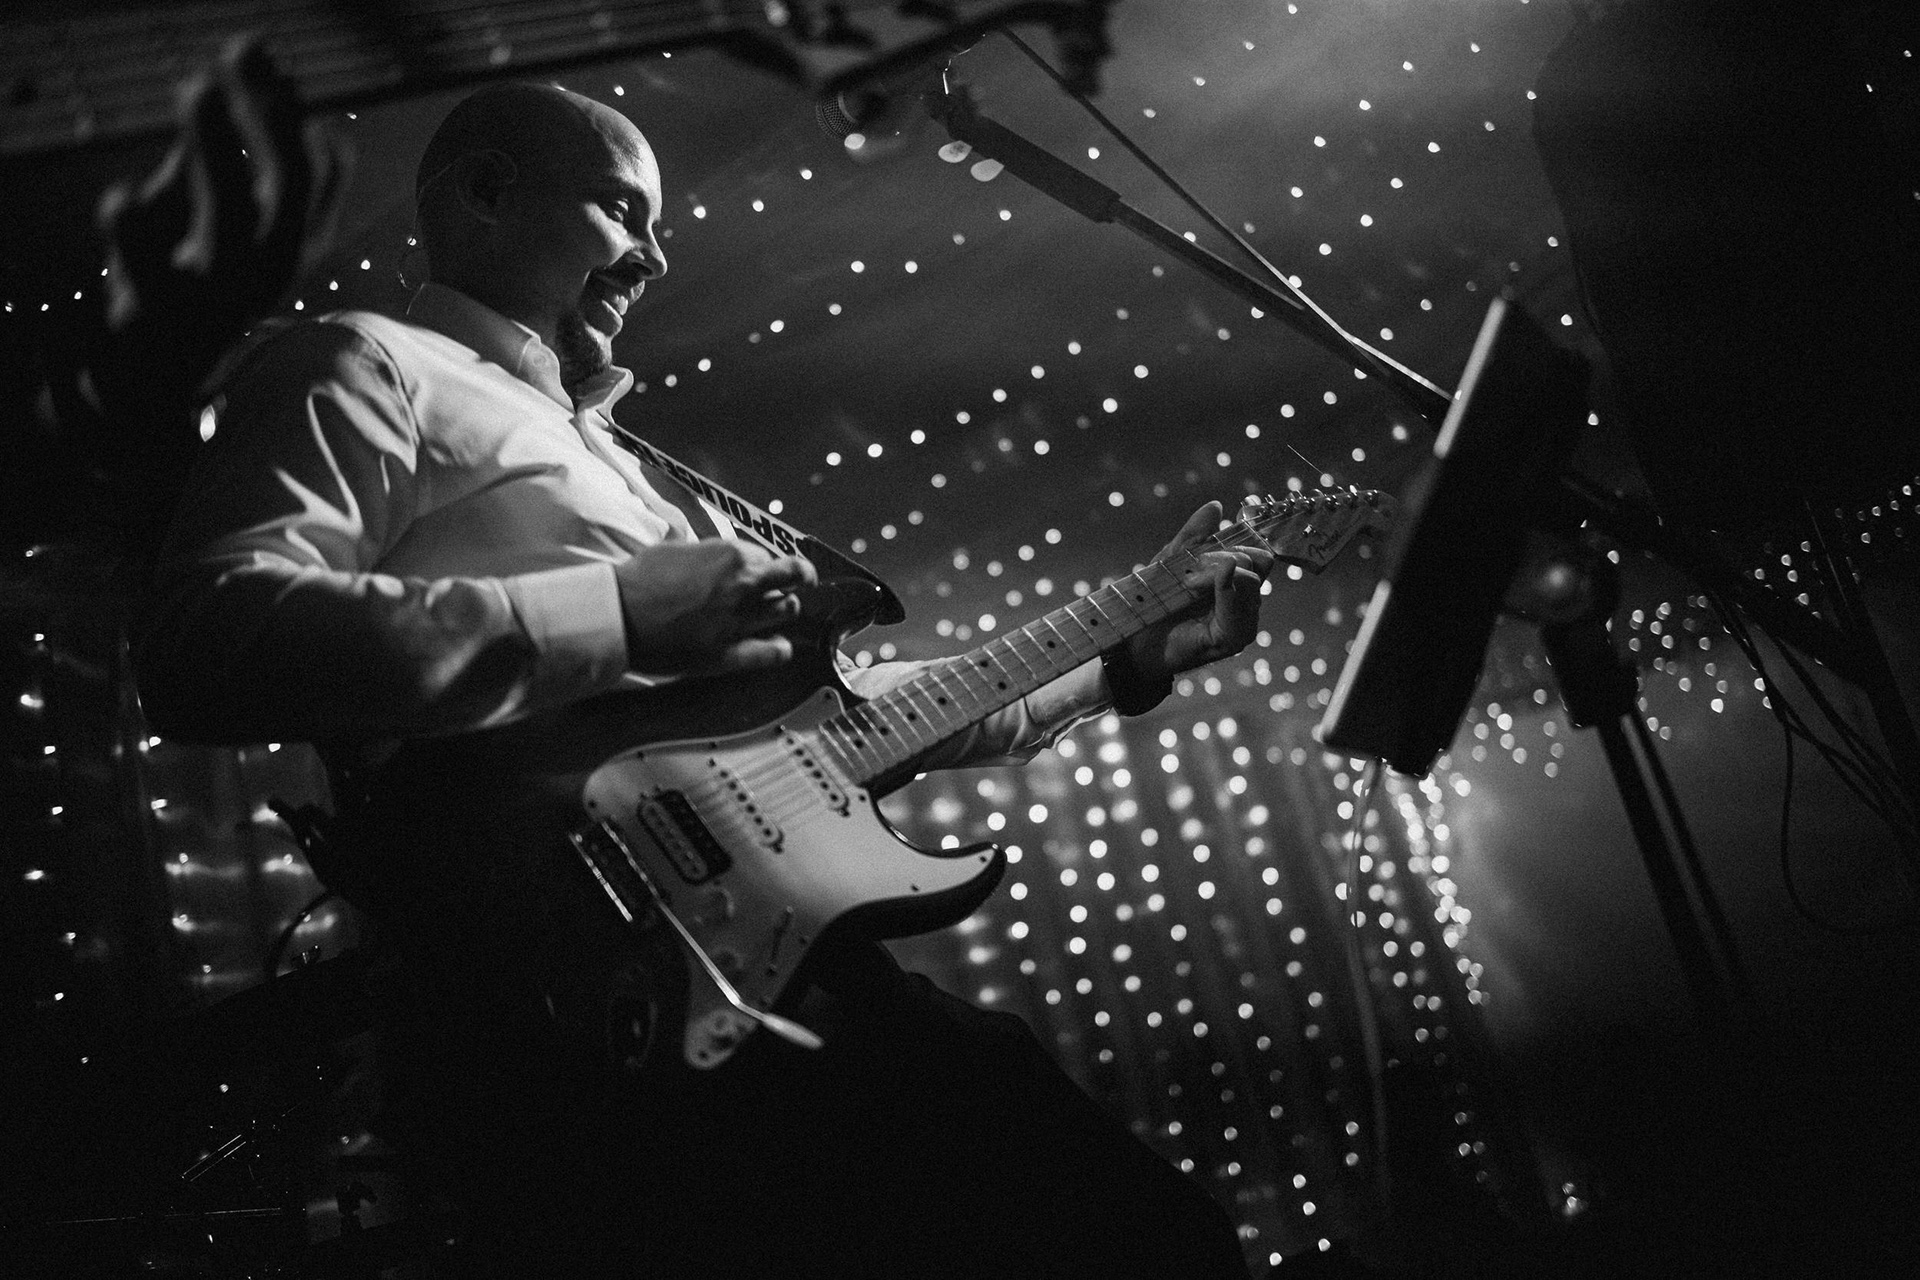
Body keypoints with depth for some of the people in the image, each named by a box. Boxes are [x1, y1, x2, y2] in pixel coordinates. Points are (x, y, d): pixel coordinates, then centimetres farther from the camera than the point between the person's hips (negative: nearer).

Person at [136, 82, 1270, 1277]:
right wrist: (621, 616, -13)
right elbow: (205, 643, -13)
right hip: (603, 1013, -8)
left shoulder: (612, 456, 33)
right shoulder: (369, 368, 7)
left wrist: (1127, 654, 30)